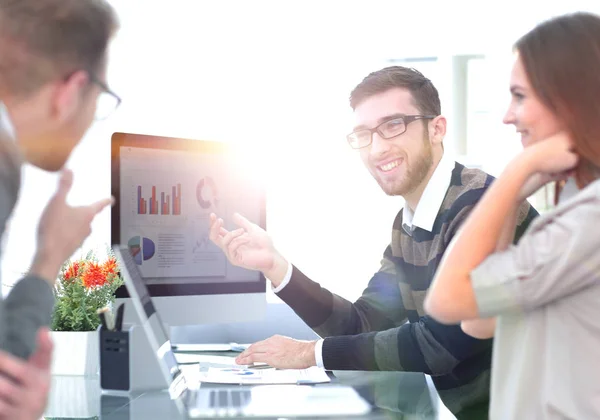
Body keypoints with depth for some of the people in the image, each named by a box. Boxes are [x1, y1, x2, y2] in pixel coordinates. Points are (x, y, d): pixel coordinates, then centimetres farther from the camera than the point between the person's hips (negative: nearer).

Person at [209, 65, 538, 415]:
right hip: (439, 403, 7)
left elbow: (441, 343, -23)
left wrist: (312, 353, -13)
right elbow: (362, 325, 8)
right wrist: (274, 265, -5)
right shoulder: (408, 223, 8)